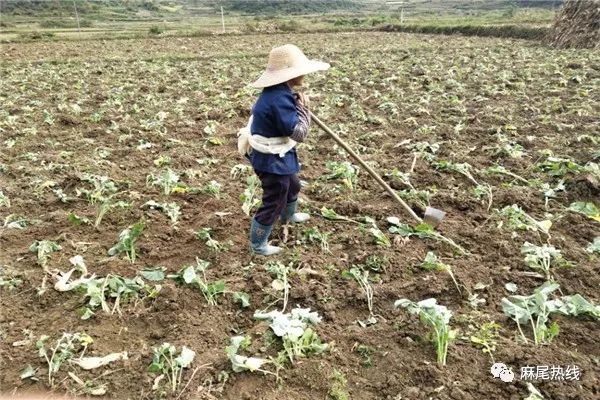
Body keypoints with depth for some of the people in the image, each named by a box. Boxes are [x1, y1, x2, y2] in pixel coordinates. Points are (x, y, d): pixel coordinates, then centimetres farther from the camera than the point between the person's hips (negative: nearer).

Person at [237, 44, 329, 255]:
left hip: (276, 156, 11)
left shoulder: (275, 93, 1)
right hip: (272, 160, -11)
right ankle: (258, 244, 21)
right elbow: (299, 133, -30)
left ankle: (288, 215, 61)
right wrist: (303, 108, -15)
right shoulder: (279, 99, -32)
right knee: (274, 202, 4)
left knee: (292, 186, 32)